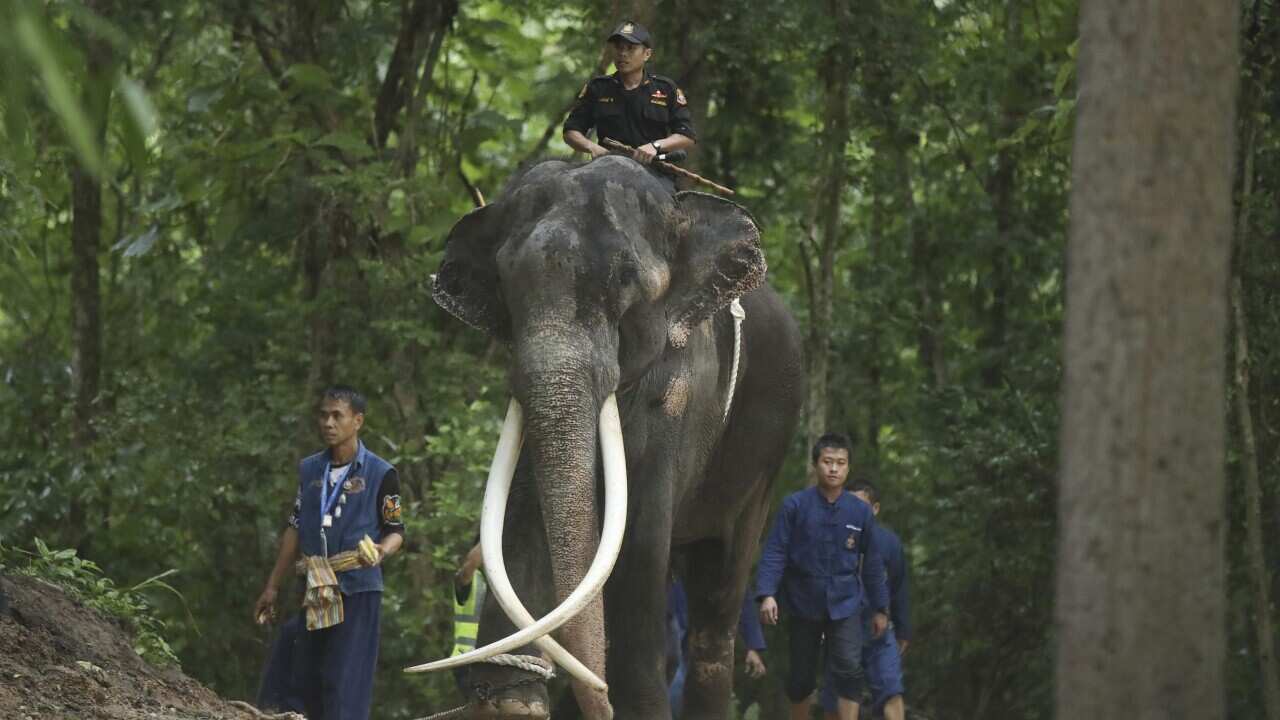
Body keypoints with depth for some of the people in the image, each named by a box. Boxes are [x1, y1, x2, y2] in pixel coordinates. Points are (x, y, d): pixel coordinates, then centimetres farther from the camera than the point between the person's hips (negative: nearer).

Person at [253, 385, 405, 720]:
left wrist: (381, 551, -23)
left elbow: (396, 531, 0)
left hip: (357, 591, -5)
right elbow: (295, 529, 16)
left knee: (346, 683, -8)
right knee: (296, 681, 5)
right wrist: (272, 587, 16)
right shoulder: (309, 469, 11)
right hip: (316, 593, 5)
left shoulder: (380, 474, -4)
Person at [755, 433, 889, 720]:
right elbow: (774, 552, -8)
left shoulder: (860, 512, 0)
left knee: (849, 670, -15)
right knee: (801, 678, 9)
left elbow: (872, 564, 7)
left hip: (845, 607, 0)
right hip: (803, 607, 0)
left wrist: (880, 608, 11)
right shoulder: (795, 506, -7)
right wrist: (767, 594, -20)